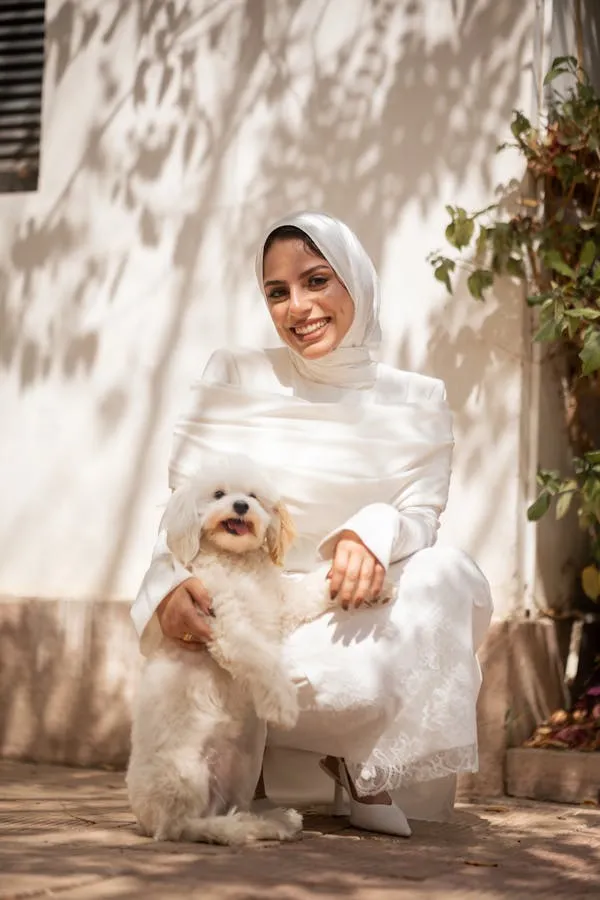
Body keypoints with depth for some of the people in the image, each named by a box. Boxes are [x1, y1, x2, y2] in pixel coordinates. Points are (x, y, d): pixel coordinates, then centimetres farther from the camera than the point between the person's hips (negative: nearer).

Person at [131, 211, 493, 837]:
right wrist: (170, 586, -26)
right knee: (358, 684, -34)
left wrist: (375, 533, -29)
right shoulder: (235, 379, 0)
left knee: (447, 573, -28)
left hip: (356, 613, 3)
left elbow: (422, 516, -3)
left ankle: (371, 771, -7)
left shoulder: (416, 403, 5)